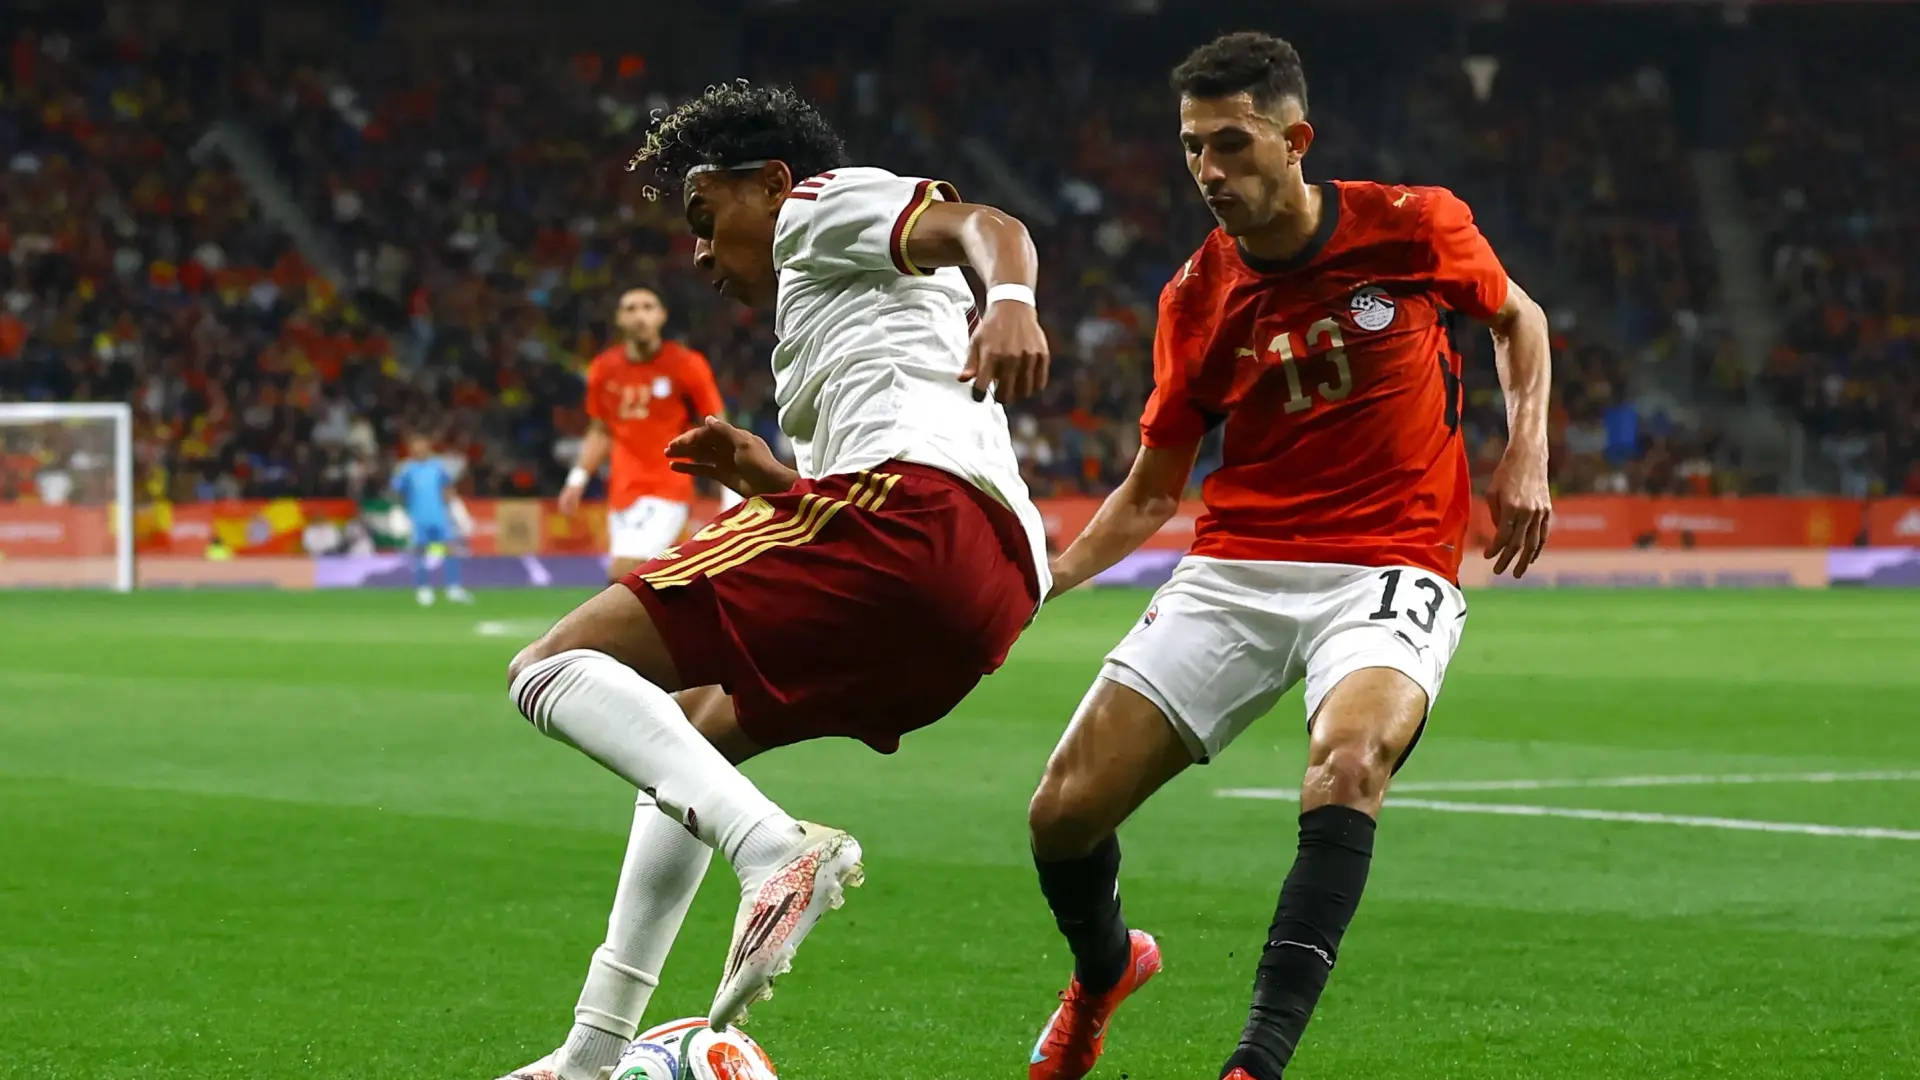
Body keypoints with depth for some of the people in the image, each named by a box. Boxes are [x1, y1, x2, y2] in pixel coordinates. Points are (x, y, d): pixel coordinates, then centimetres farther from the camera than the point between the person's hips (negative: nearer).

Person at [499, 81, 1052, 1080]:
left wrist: (1009, 301, -29)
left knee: (555, 670, -10)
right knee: (694, 729, 30)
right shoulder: (830, 318, 40)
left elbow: (983, 226, -7)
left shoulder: (822, 205, 14)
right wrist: (770, 482, 23)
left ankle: (774, 850, -34)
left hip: (909, 500, -10)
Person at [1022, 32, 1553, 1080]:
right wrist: (1045, 577, -4)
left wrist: (1526, 454, 0)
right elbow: (1151, 492, 11)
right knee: (1063, 814, -5)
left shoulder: (1414, 227, -5)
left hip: (1390, 571, -3)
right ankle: (1104, 971, 31)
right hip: (1234, 570, 3)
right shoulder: (1195, 298, 2)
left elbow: (1518, 319, 16)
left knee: (1347, 762, -36)